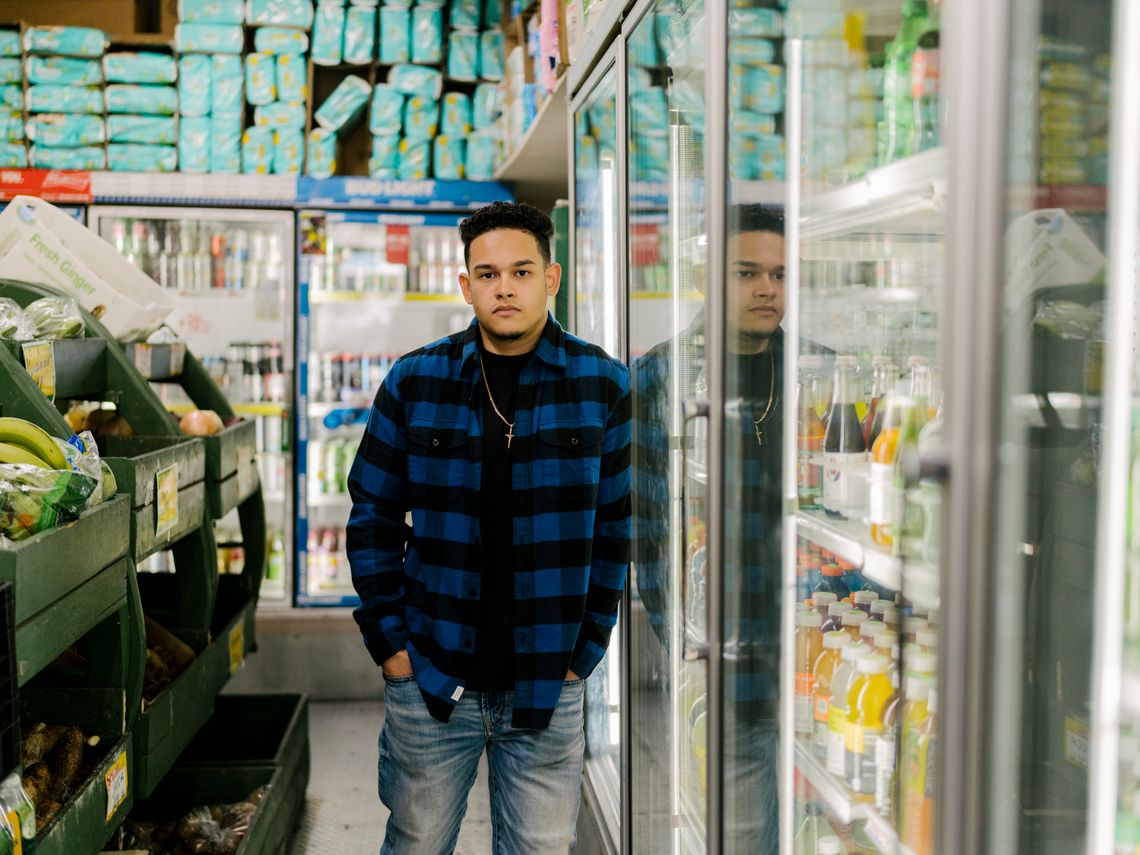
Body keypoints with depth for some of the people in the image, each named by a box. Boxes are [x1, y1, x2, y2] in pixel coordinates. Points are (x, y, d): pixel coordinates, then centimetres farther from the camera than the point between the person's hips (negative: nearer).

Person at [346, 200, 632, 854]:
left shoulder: (603, 385, -2)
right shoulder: (414, 382, -1)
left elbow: (616, 531, 2)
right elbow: (373, 518, 5)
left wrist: (584, 649, -1)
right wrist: (390, 642, -1)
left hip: (549, 689, 0)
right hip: (430, 677, 1)